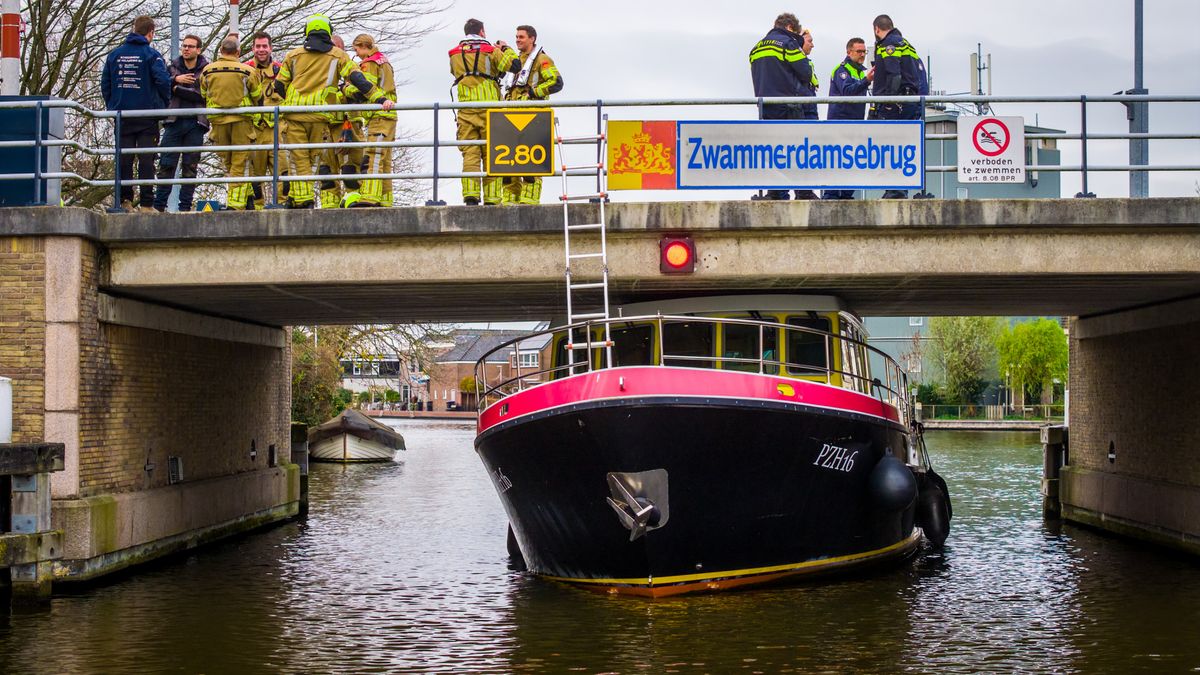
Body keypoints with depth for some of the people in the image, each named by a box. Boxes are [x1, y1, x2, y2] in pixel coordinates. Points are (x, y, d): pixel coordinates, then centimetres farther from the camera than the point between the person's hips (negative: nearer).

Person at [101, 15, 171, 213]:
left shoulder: (114, 54, 7)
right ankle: (146, 203, -3)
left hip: (121, 114, 4)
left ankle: (124, 199, 6)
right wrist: (163, 104, 0)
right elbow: (163, 80, -16)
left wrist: (111, 106, 17)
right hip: (147, 115, -4)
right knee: (146, 159, -1)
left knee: (123, 159, 8)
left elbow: (105, 84, 9)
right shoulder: (152, 54, -7)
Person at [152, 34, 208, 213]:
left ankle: (185, 206, 5)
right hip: (174, 122, 2)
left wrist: (177, 90, -5)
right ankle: (159, 205, -1)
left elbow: (203, 96, -9)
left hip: (195, 124, -2)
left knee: (190, 167, 1)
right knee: (166, 164, -3)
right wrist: (175, 80, -16)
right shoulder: (172, 68, 14)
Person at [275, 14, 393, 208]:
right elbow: (358, 79, -1)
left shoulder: (293, 55, 14)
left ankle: (301, 199, -4)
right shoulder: (337, 56, 10)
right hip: (320, 116, 0)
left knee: (298, 159, 2)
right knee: (313, 158, 7)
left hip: (294, 114, 0)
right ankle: (299, 198, 3)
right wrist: (379, 98, -5)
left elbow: (279, 86, 14)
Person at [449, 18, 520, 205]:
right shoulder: (490, 51, 0)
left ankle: (470, 195, -12)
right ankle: (492, 198, 0)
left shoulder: (455, 54, 11)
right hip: (489, 109, -2)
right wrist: (506, 49, 15)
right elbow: (514, 65, -4)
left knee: (470, 153, 0)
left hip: (466, 110, 2)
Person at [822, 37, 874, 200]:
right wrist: (866, 81, -38)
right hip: (839, 120, -8)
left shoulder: (862, 70, 20)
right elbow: (847, 90, -26)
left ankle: (847, 195, 11)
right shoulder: (841, 69, -8)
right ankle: (830, 194, -14)